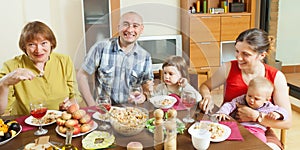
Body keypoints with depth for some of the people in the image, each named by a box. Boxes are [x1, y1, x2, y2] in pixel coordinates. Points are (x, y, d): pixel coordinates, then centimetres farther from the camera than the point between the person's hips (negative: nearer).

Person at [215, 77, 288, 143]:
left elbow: (282, 111, 11)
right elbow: (229, 105, 5)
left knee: (260, 139, -33)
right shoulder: (241, 100, 9)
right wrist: (222, 112, -15)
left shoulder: (268, 107, 7)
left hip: (256, 130, 0)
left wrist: (277, 114, -12)